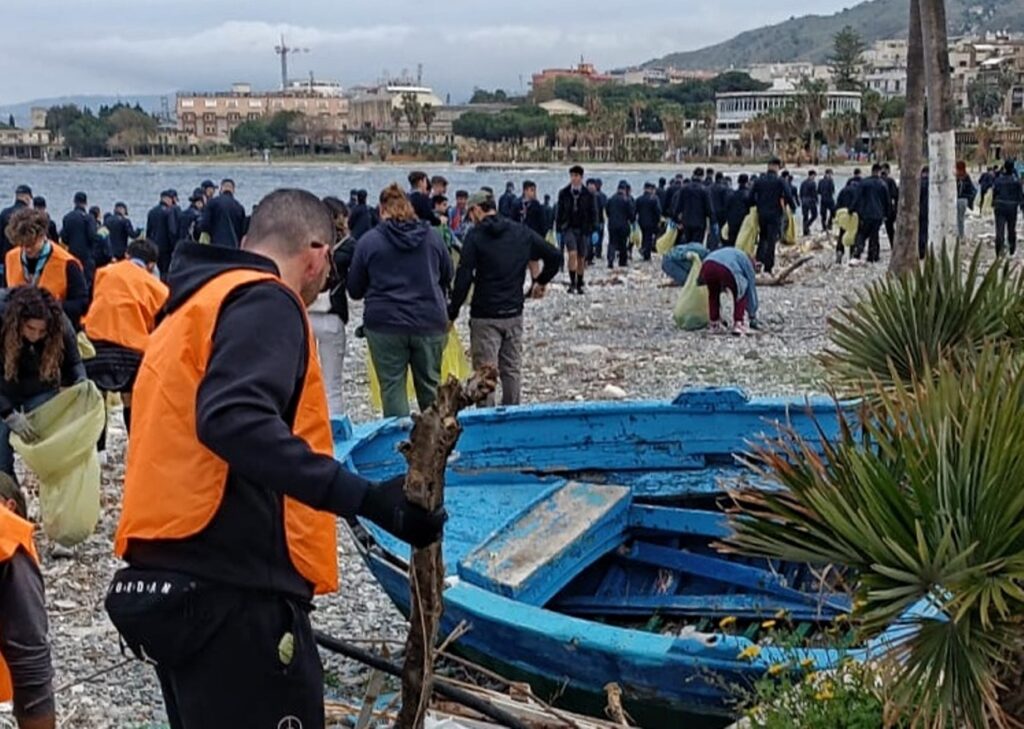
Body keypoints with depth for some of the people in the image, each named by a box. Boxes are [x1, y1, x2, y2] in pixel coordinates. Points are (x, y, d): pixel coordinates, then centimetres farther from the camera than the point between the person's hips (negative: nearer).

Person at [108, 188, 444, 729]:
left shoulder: (193, 305, 19)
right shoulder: (265, 302, -9)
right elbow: (234, 420, -26)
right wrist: (363, 498, -31)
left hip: (177, 584, 10)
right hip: (233, 593, -10)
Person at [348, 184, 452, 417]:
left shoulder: (369, 241, -7)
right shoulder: (432, 237, 1)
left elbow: (354, 290, 2)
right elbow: (448, 277, 16)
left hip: (385, 323, -3)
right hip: (430, 322, 3)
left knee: (392, 389, 4)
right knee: (430, 387, 14)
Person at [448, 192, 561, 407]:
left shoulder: (475, 236, -8)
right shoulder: (522, 232, 6)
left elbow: (463, 278, -14)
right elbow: (554, 257, 9)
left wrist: (452, 313, -9)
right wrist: (540, 282, 24)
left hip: (484, 317, -5)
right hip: (514, 314, 5)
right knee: (512, 370, 13)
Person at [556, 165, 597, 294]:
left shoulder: (588, 195, 1)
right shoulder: (563, 193, 3)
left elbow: (593, 214, 4)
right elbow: (559, 213, 7)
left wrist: (594, 231, -3)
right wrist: (558, 230, 4)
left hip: (583, 229, 1)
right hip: (568, 229, -1)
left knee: (581, 258, 7)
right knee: (572, 254, -19)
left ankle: (579, 285, 19)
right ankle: (572, 283, -15)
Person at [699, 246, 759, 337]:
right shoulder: (747, 262, 32)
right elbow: (751, 289, 31)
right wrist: (753, 317, 39)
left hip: (707, 265, 4)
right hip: (726, 269, -4)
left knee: (713, 294, 32)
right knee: (739, 295, 23)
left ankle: (714, 325, 31)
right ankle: (738, 325, 15)